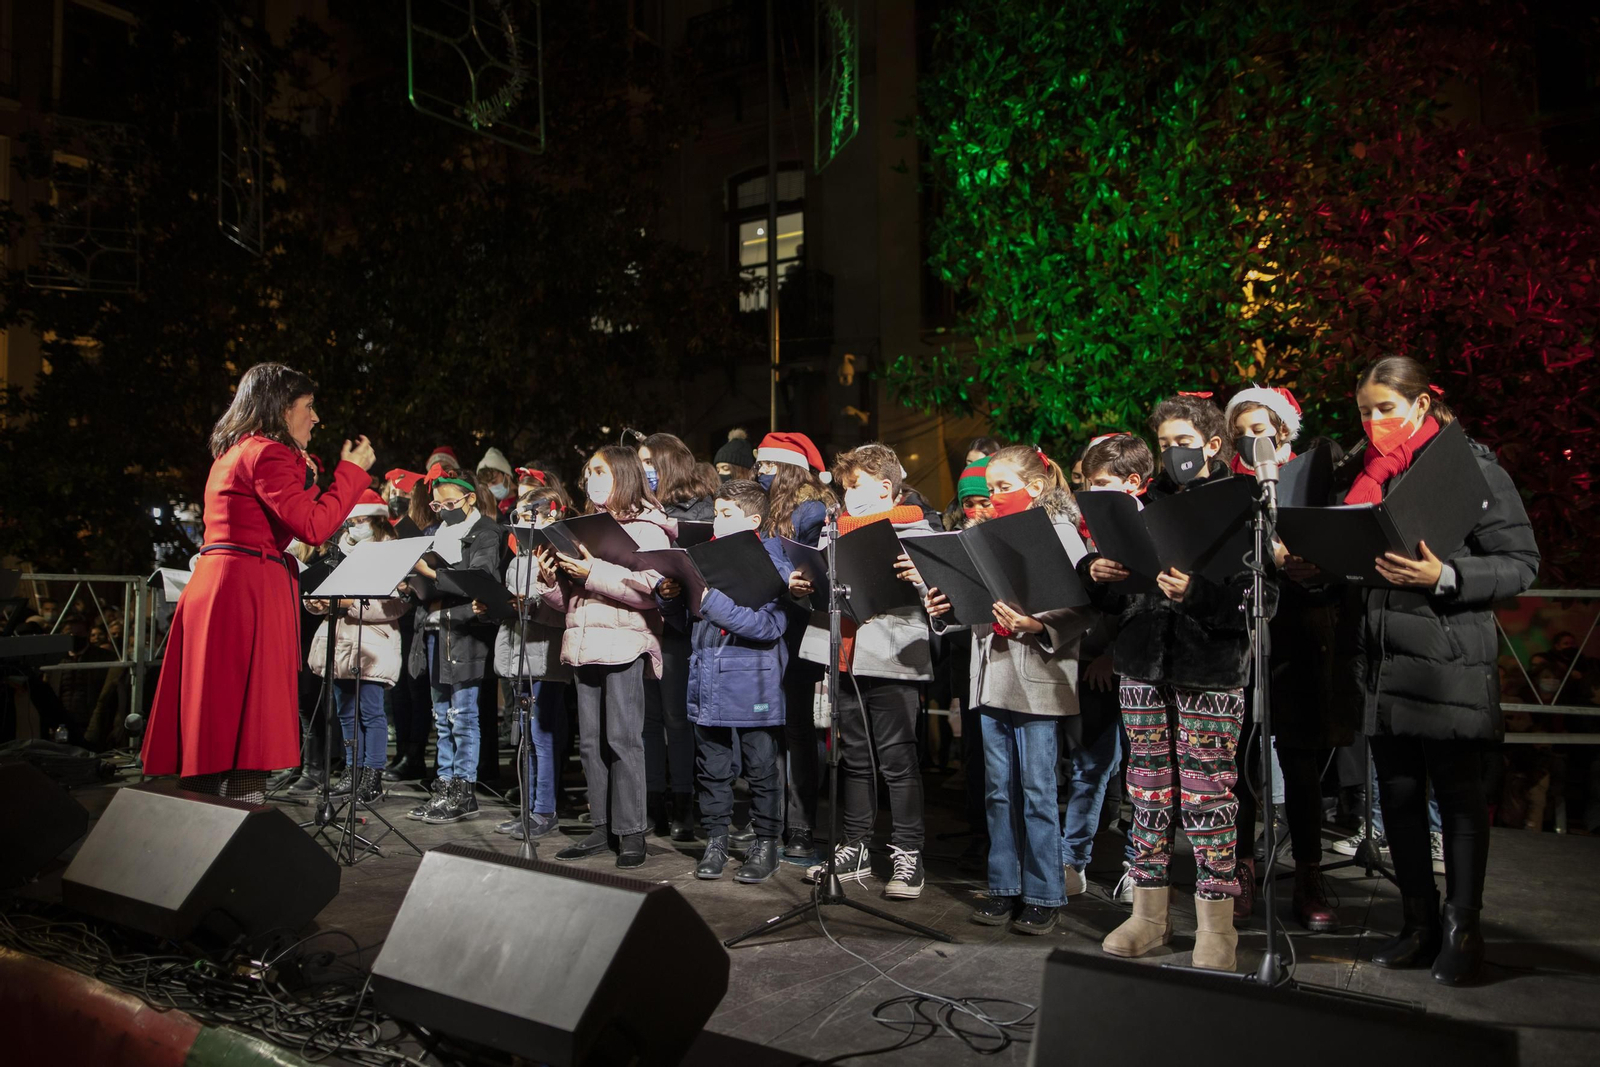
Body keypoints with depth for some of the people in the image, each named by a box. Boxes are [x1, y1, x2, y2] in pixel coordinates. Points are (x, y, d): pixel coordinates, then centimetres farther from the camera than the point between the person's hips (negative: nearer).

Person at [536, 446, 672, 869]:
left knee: (622, 738, -7)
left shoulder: (647, 527, -1)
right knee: (590, 740, 8)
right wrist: (550, 579, 3)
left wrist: (594, 573, -18)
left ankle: (631, 831, 0)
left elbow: (651, 588, -16)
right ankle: (601, 827, 15)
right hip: (585, 644, 7)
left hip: (625, 643, -7)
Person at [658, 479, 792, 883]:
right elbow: (686, 621, 17)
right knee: (712, 770, 12)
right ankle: (715, 840, 25)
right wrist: (670, 596, -4)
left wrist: (714, 602, -26)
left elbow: (770, 626, -22)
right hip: (708, 687, 5)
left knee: (761, 771, 6)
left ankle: (765, 843, 20)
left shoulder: (772, 565, -8)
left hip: (754, 688, -5)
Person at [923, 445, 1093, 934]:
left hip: (1038, 678, -6)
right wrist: (945, 608, -1)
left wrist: (1038, 625, -27)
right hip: (991, 674, 7)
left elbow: (1083, 605, -14)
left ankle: (1044, 895, 11)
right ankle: (1005, 888, 22)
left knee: (1037, 791, 0)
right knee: (999, 789, 12)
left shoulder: (1059, 531, -5)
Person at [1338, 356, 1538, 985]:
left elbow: (1521, 563, -7)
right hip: (1382, 659, 6)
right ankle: (1421, 925, 21)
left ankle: (1463, 930, 12)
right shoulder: (1367, 472, 14)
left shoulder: (1472, 467, -4)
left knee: (1458, 793, 1)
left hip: (1449, 660, -6)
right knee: (1398, 793, 9)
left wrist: (1445, 577, -21)